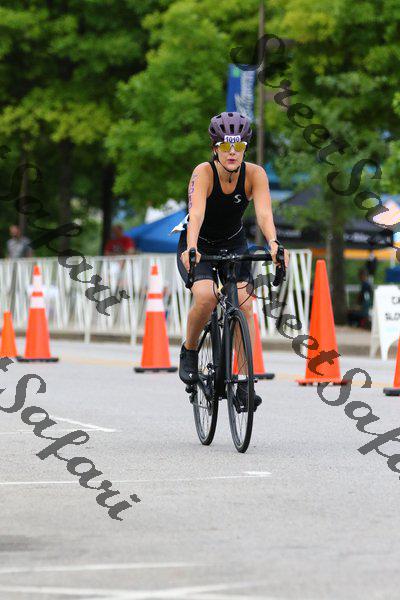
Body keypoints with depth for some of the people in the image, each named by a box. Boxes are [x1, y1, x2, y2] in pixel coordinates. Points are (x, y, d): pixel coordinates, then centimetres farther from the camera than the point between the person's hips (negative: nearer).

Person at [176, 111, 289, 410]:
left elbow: (264, 213, -33)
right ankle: (189, 352, -2)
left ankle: (244, 383, -14)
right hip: (198, 246, -3)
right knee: (206, 297, -29)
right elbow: (196, 213, -42)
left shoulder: (254, 174, -19)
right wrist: (191, 249, -59)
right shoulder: (204, 173, -27)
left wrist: (274, 244, -53)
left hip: (234, 244, 3)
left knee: (244, 305, -17)